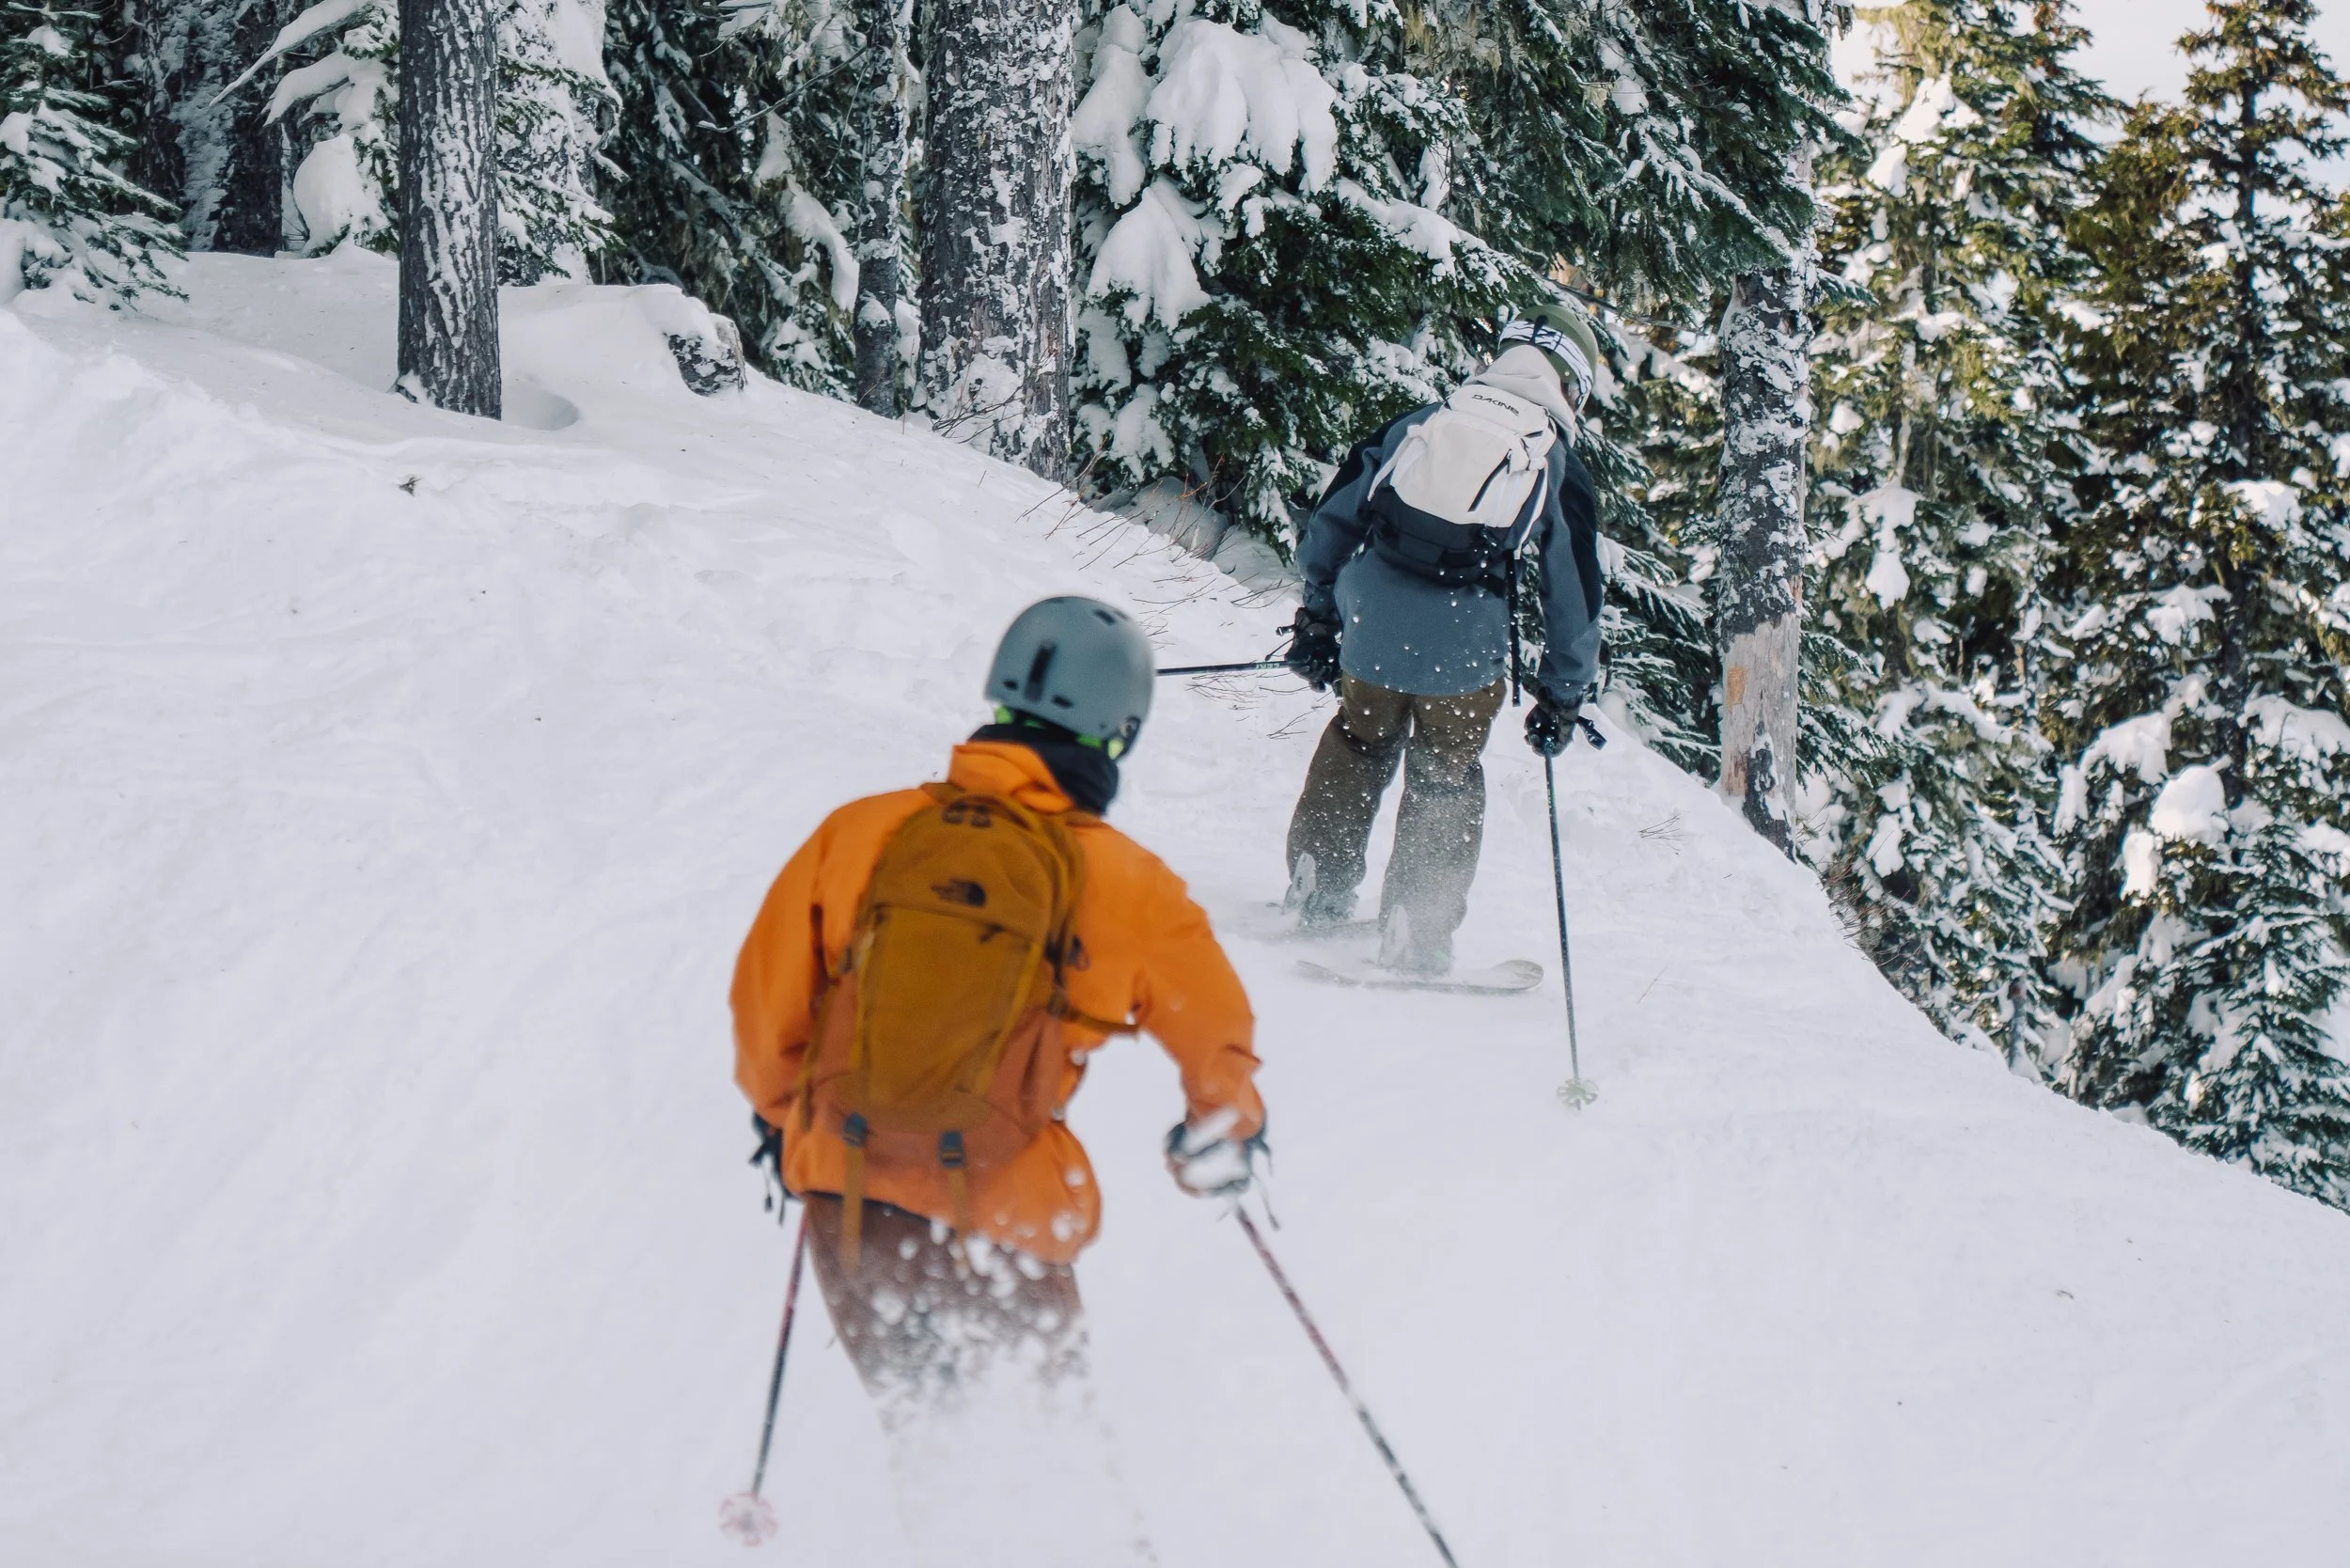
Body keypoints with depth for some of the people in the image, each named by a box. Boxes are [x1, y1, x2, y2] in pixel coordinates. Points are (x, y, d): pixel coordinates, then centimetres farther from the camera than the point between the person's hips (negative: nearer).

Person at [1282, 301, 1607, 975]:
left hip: (1373, 628, 2)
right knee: (1446, 777, 15)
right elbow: (1574, 594, 11)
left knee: (1359, 743, 26)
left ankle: (1318, 884, 28)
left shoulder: (1420, 422, 17)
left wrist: (1317, 616, 26)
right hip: (1468, 650, -2)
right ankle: (1416, 931, 13)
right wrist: (1563, 697, 20)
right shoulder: (1560, 466, 10)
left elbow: (1334, 516, 17)